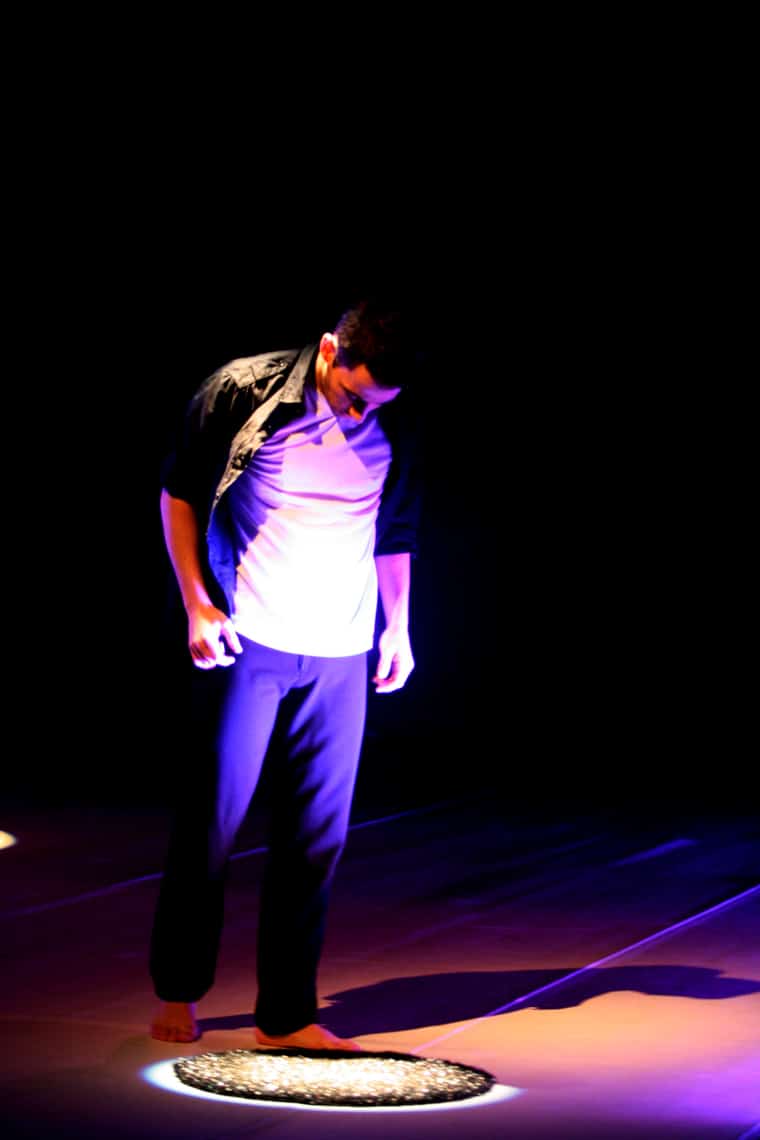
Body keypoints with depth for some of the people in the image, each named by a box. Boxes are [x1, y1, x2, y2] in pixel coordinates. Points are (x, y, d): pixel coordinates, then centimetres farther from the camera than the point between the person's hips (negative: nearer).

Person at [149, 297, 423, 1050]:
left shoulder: (394, 428, 3)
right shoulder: (240, 393, -8)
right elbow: (179, 492, 1)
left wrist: (397, 625, 13)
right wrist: (196, 602, -6)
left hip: (340, 652, 3)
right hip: (246, 641, -3)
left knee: (316, 833, 3)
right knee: (210, 817, 3)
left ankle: (286, 1014, 12)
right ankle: (177, 991, 21)